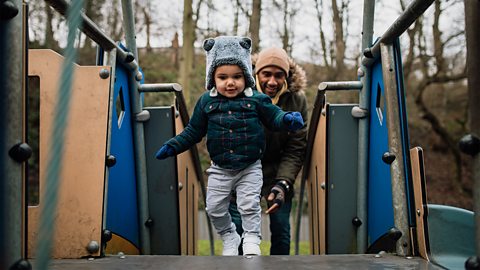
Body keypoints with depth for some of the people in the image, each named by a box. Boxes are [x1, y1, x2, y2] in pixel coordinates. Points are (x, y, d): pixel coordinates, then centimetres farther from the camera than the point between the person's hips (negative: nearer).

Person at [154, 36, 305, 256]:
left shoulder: (256, 99, -8)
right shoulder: (206, 102, -3)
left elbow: (274, 117, -4)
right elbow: (193, 131, 5)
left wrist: (288, 119, -26)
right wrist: (172, 146, -2)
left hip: (250, 167, -2)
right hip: (220, 169, 3)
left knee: (249, 205, -2)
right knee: (214, 208, 9)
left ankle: (251, 240, 19)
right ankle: (229, 237, 32)